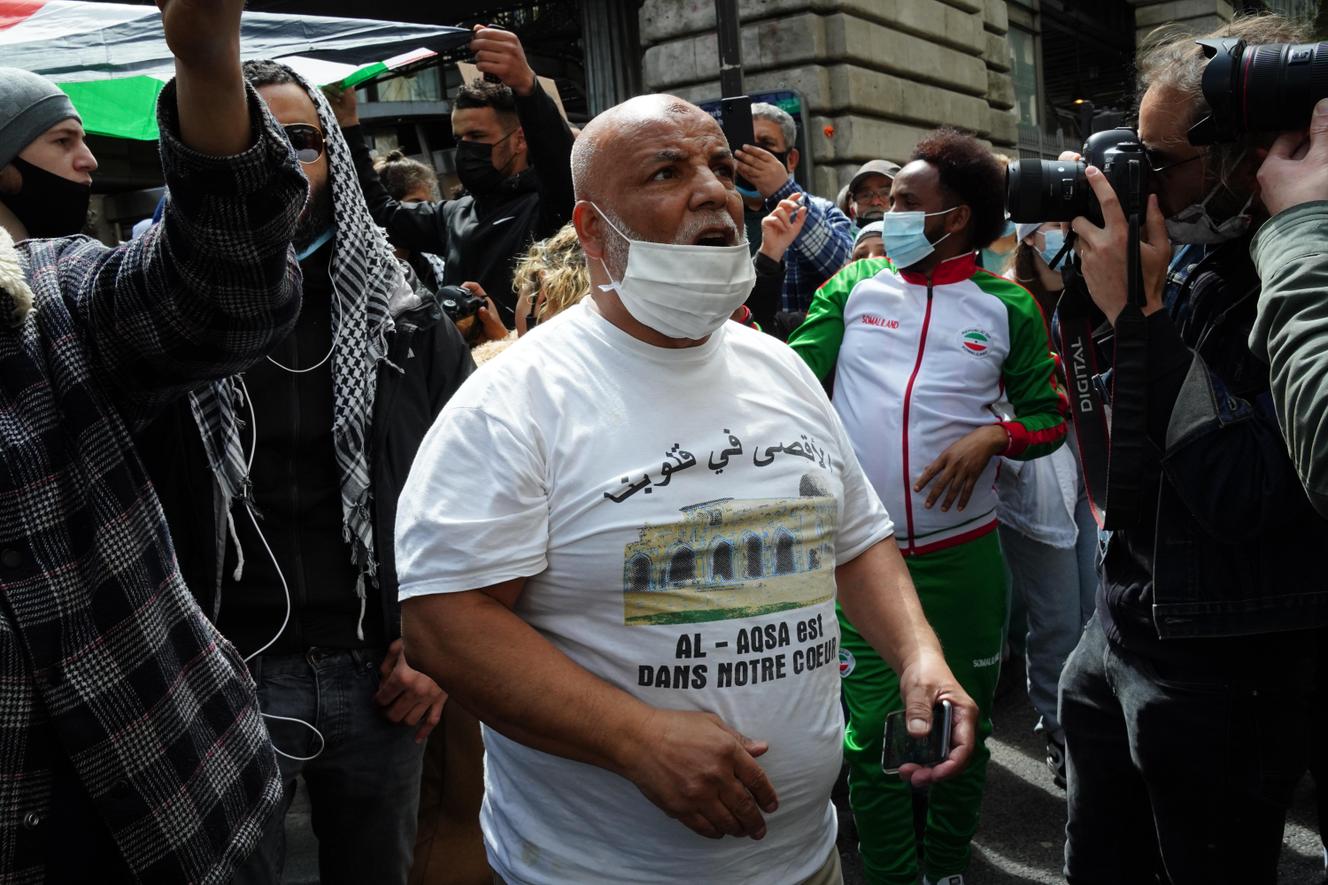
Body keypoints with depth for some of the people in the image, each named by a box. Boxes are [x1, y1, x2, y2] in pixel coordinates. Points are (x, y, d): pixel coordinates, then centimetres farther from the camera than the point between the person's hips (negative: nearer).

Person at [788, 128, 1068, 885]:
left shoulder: (1005, 306, 0)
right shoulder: (854, 288, 3)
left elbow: (1051, 415, 5)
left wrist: (992, 436, -14)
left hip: (962, 554, 0)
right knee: (871, 729, 6)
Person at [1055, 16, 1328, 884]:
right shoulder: (1199, 267, 1)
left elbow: (1238, 493, -29)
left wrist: (1139, 311, -26)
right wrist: (1079, 296, -3)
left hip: (1227, 673, -7)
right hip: (1117, 632, 7)